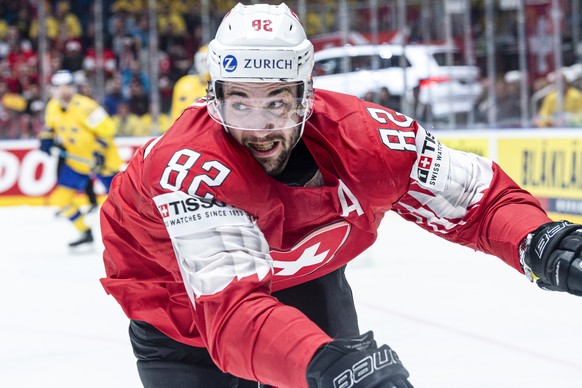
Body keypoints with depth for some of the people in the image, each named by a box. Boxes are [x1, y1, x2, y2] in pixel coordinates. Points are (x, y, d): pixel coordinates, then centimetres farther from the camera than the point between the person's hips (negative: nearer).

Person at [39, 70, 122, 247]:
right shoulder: (52, 107, -4)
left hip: (101, 159, -7)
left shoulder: (84, 106, -25)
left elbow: (106, 129, -23)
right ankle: (85, 232, 14)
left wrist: (100, 152, -28)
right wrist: (46, 139, -2)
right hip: (76, 161, 7)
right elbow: (50, 126, 17)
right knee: (60, 198, 0)